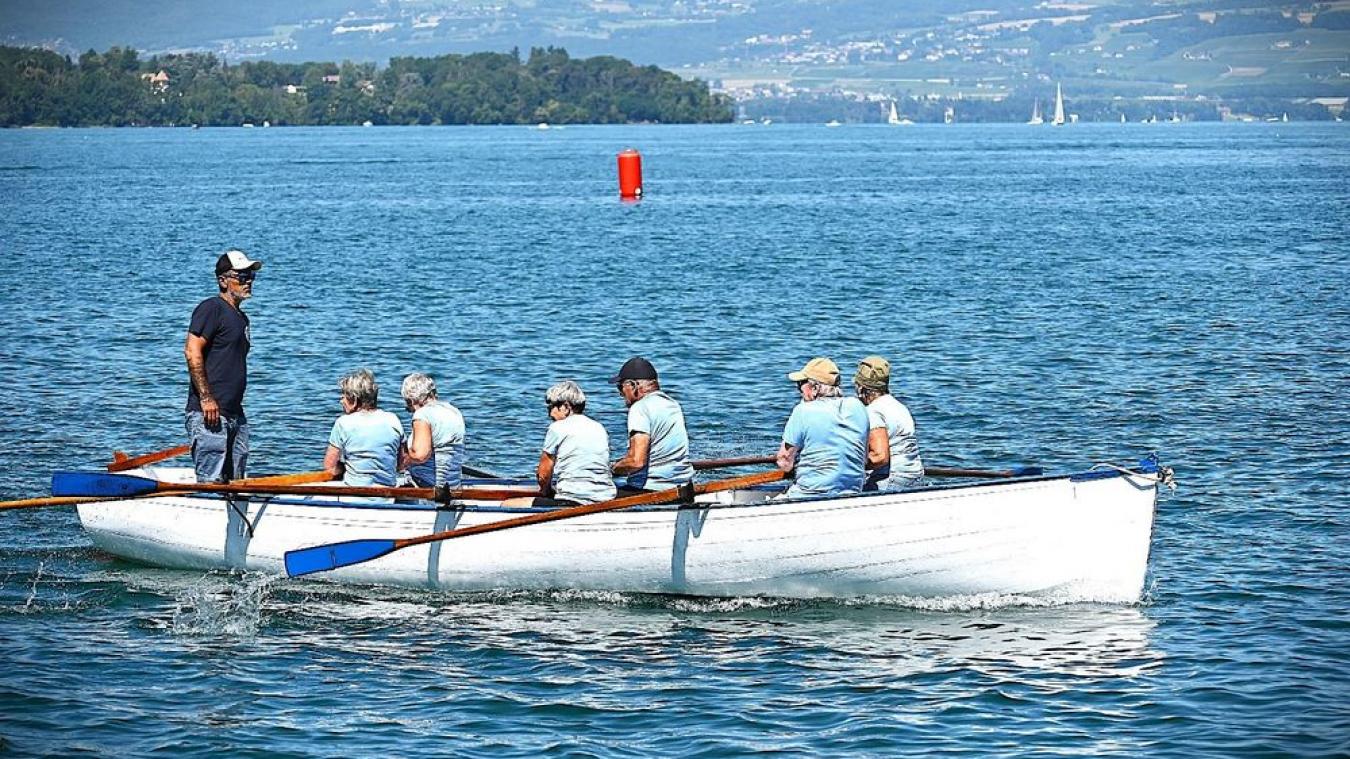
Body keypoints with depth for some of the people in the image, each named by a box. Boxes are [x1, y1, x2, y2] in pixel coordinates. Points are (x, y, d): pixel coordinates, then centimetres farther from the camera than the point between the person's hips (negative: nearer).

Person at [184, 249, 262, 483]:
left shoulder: (241, 317, 22)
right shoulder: (212, 308, -7)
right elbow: (192, 352, -17)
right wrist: (206, 398, -21)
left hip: (234, 413, 10)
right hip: (208, 412, -10)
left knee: (235, 483, 9)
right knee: (210, 482, -13)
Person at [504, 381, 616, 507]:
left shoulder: (557, 428, -4)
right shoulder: (600, 429, 15)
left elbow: (543, 475, -1)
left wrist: (546, 492, 20)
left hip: (573, 502, -8)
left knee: (506, 505, -5)